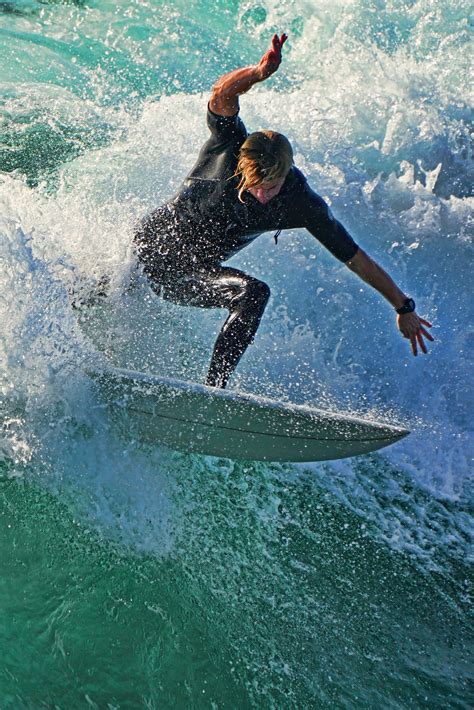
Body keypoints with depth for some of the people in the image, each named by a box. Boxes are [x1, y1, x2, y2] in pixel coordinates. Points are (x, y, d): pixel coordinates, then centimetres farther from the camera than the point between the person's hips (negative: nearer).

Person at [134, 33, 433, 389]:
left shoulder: (301, 203, -17)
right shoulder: (229, 145, -21)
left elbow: (355, 257, -11)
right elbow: (223, 94, -41)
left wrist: (403, 306, -8)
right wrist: (259, 72, -62)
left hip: (194, 274, 1)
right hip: (151, 243, -1)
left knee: (254, 293, -22)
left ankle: (213, 390, -21)